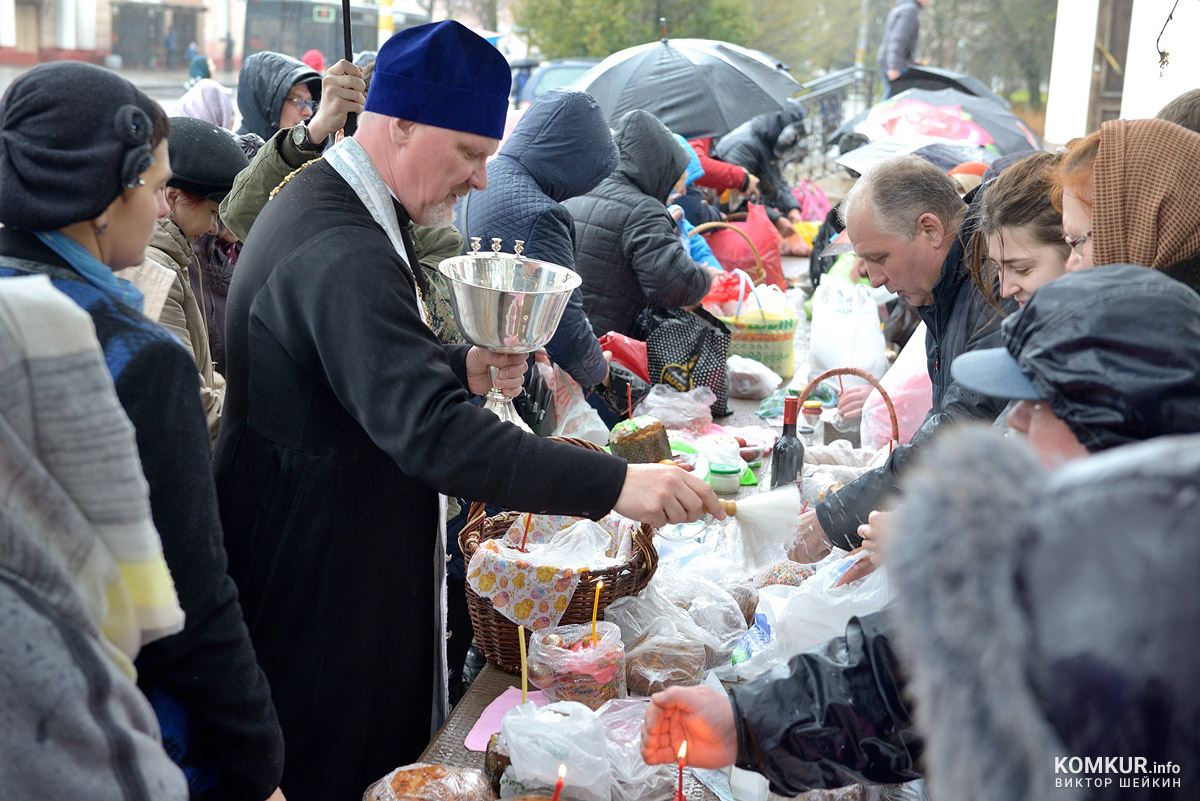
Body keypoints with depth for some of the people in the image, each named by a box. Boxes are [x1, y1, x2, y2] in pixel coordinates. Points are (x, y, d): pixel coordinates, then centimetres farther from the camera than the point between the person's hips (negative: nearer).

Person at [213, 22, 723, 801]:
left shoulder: (319, 200, 7)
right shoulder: (342, 253, -28)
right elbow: (430, 432, -37)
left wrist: (461, 367, 2)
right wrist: (614, 483, -38)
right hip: (323, 579, -10)